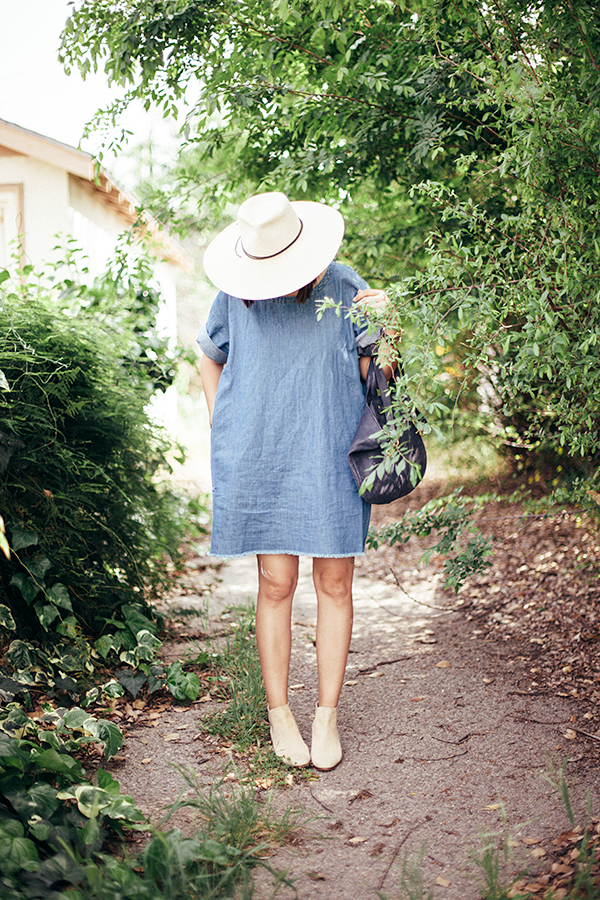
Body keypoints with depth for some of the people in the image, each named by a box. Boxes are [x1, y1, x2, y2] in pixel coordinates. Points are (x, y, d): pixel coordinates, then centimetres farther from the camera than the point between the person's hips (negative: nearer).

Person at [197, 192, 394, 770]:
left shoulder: (346, 290, -2)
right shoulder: (235, 296, -1)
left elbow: (375, 376, 1)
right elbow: (210, 360, 15)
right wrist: (223, 436, 9)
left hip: (330, 459, 0)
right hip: (258, 462, 0)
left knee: (334, 584, 3)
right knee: (275, 584, 2)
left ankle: (327, 715, 16)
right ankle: (279, 713, 16)